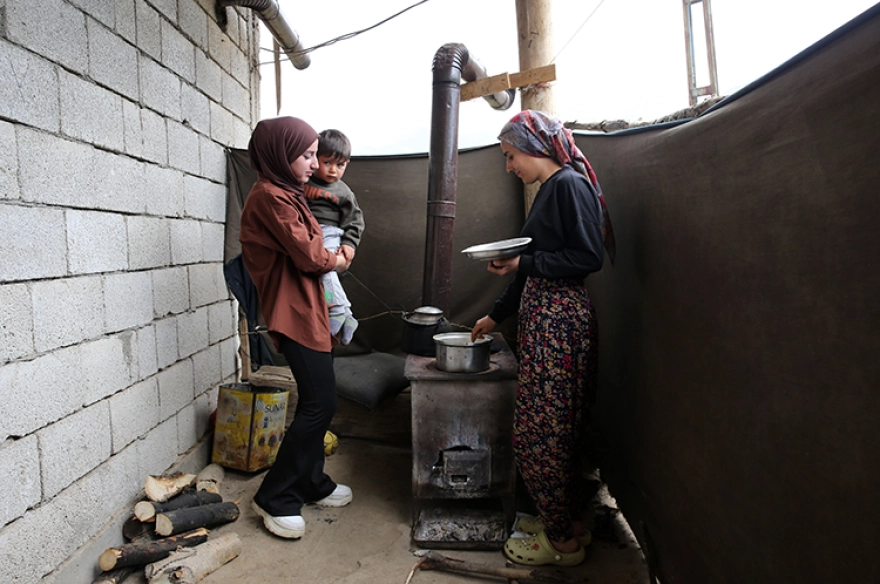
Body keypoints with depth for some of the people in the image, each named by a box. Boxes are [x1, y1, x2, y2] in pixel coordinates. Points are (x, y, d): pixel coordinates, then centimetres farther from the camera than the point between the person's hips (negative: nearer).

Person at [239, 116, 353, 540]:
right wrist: (336, 261, 1)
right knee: (320, 403, -8)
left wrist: (328, 258, -2)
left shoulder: (285, 194, 18)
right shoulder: (270, 196, -14)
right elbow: (307, 254, -17)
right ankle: (275, 498, 5)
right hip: (294, 312, -10)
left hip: (308, 309, 10)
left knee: (315, 402, 14)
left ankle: (312, 483, 28)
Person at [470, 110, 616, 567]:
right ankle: (567, 520, 31)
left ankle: (563, 541, 15)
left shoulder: (570, 184, -10)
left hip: (559, 319, -9)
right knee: (557, 427, 16)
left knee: (542, 428, -1)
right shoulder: (550, 190, 18)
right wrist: (496, 315, 24)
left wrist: (524, 262, -15)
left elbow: (589, 257, -18)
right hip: (542, 317, 9)